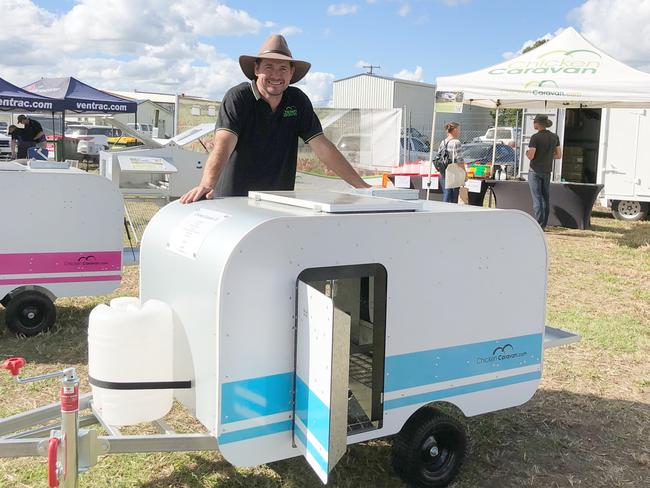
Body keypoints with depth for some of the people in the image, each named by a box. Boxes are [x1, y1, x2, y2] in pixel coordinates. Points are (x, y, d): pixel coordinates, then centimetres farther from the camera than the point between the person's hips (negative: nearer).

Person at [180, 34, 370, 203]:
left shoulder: (298, 101, 6)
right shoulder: (238, 98, -9)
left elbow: (322, 147, 4)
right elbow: (223, 143, -22)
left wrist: (362, 187, -2)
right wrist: (206, 185, -40)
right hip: (232, 201, -3)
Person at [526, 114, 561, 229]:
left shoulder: (535, 137, -14)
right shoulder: (554, 137, 4)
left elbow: (530, 156, -17)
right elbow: (558, 155, 7)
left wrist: (526, 152, 4)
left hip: (535, 171, -5)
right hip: (547, 171, 5)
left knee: (537, 198, -4)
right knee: (545, 198, 11)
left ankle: (538, 224, -7)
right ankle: (543, 225, 14)